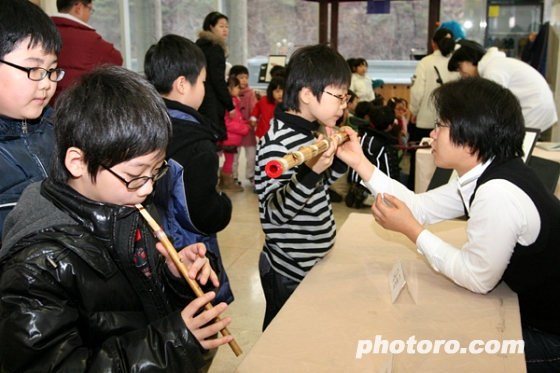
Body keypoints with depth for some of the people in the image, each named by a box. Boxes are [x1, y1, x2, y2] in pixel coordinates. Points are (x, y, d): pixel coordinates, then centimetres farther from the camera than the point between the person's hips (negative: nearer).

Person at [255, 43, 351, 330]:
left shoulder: (311, 132, 4)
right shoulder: (275, 144, -24)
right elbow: (272, 214, -28)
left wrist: (340, 158, -1)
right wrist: (311, 171, -38)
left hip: (315, 262, 9)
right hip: (289, 274, -9)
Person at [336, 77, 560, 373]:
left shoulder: (498, 193, -32)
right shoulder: (483, 173, -2)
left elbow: (477, 279, -23)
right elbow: (421, 207, 3)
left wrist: (411, 229, -17)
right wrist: (359, 162, 0)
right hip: (531, 310, 8)